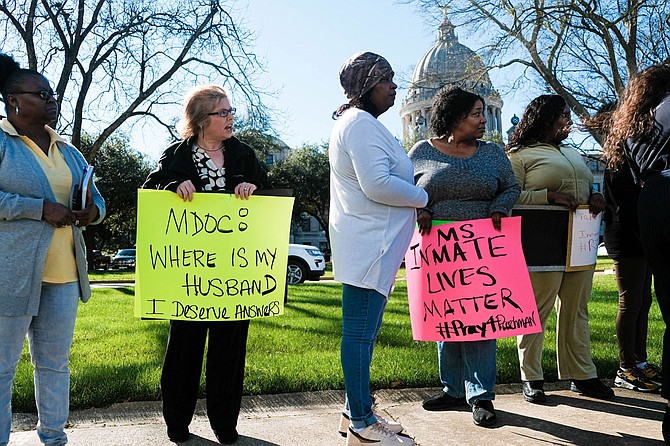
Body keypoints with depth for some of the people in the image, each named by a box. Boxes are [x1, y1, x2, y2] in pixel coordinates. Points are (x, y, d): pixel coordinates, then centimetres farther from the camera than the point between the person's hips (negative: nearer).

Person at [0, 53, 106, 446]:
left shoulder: (68, 151, 17)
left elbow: (95, 198, 20)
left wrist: (93, 212, -3)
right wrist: (41, 209, -19)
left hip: (64, 273, 6)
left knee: (56, 362, 14)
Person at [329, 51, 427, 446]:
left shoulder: (358, 123, 22)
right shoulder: (362, 124, -13)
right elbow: (377, 184, -22)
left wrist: (414, 194, 16)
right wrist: (424, 198, -9)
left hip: (373, 246, 11)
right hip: (368, 247, -11)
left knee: (364, 332, 15)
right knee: (361, 333, -5)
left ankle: (357, 412, 25)